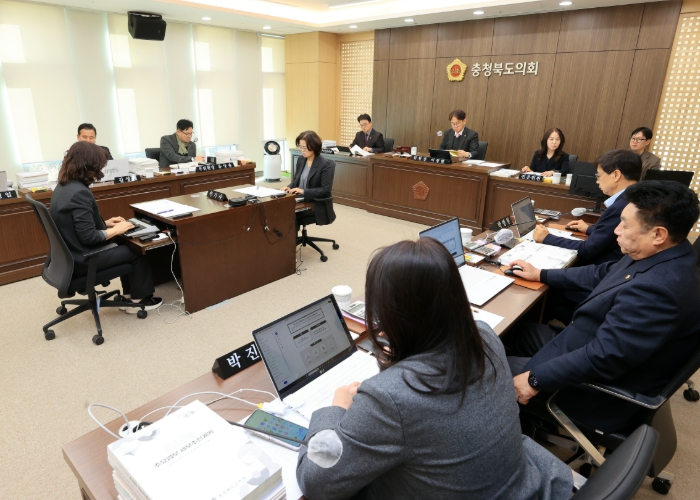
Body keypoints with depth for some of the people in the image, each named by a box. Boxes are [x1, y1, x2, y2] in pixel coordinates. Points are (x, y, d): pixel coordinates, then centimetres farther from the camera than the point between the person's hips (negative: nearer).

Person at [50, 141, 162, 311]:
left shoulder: (63, 186, 4)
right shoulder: (79, 192, -27)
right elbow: (88, 237, -27)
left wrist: (106, 223, 10)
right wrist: (115, 230, -13)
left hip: (71, 253, 10)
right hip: (81, 259, -9)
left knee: (124, 247, 20)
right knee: (136, 251, 3)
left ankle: (129, 295, 26)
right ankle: (139, 300, 18)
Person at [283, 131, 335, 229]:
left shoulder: (325, 164, -12)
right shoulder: (301, 160, 9)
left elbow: (325, 190, -16)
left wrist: (304, 191, -23)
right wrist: (289, 187, -4)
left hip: (315, 204, -6)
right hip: (299, 201, 6)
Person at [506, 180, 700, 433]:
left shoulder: (657, 289, -36)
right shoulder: (662, 258, -4)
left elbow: (602, 358, -34)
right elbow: (602, 274, 12)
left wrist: (535, 378, -26)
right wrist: (541, 275, 16)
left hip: (605, 387, -9)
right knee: (521, 331, 21)